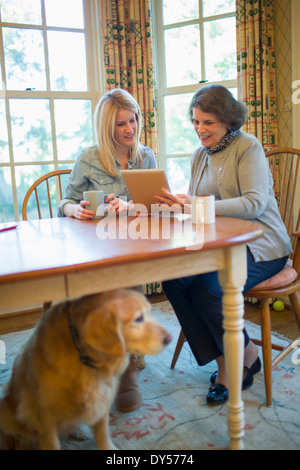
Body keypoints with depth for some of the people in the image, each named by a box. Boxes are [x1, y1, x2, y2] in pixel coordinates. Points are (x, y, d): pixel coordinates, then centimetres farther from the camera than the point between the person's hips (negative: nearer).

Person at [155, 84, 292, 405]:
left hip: (258, 246, -6)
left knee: (208, 288, -29)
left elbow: (255, 204, -18)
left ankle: (246, 357, 2)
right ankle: (225, 363, -4)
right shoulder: (200, 155, 15)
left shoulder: (248, 147, -5)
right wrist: (177, 203, -12)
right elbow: (194, 205, 12)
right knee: (173, 280, -19)